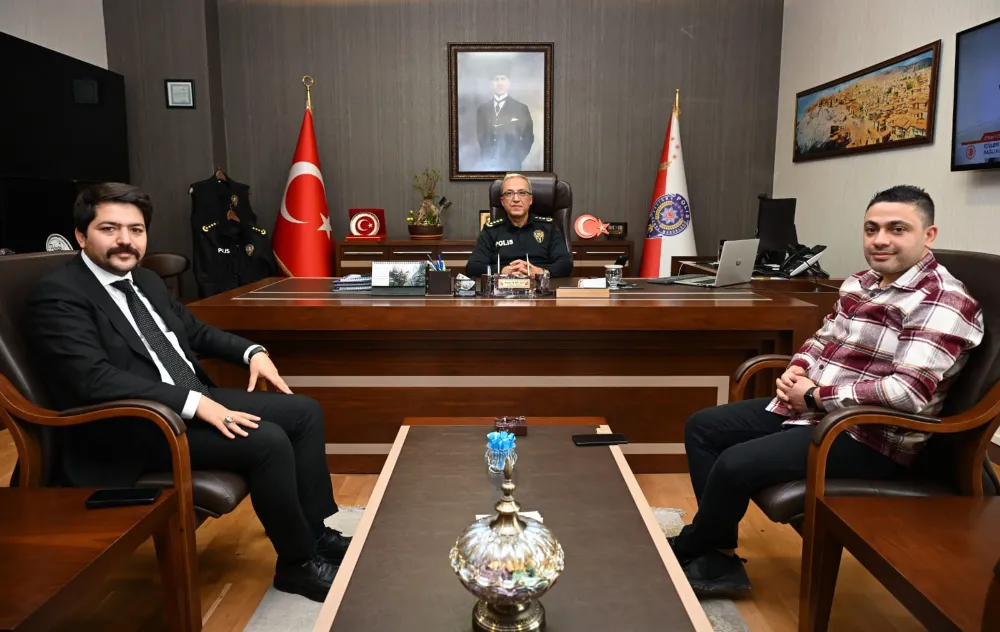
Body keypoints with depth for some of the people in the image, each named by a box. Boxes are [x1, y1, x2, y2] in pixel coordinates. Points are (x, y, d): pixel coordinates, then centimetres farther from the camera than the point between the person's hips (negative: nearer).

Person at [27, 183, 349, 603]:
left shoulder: (146, 281, 14)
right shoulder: (58, 296, -13)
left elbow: (193, 330, 25)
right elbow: (95, 379, -25)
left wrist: (252, 351, 7)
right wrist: (194, 402, -30)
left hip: (194, 400, 9)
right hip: (130, 429, -9)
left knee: (304, 411, 0)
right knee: (268, 441, -26)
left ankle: (316, 532, 11)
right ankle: (297, 562, -4)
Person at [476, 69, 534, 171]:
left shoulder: (521, 108, 4)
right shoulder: (482, 109, 13)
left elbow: (528, 138, 3)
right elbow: (480, 138, 15)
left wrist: (516, 161, -7)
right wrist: (483, 163, 2)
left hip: (511, 166, -2)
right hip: (487, 166, 2)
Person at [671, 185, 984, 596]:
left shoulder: (943, 303, -17)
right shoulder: (859, 284, 10)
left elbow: (909, 393, -27)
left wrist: (816, 395, -20)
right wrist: (796, 370, -3)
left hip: (871, 440, -10)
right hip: (811, 409, 10)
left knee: (735, 465, -24)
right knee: (702, 427, 5)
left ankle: (686, 550, 7)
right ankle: (718, 559, 6)